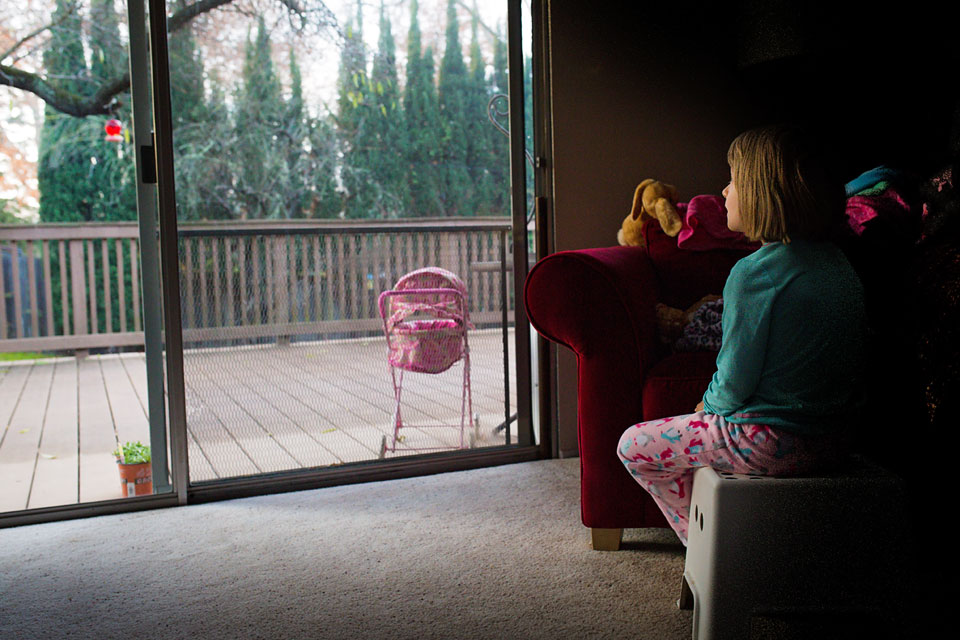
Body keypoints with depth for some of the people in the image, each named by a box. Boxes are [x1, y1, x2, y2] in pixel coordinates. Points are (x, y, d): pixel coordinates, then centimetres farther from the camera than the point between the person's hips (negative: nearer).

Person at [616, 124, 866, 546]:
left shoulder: (755, 273, -22)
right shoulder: (837, 262, 3)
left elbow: (735, 381, -18)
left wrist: (708, 406, 4)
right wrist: (715, 405, 16)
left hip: (773, 445, -8)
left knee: (634, 448, 10)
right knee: (689, 431, 31)